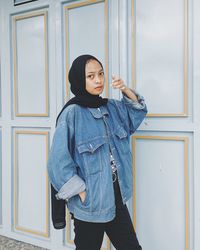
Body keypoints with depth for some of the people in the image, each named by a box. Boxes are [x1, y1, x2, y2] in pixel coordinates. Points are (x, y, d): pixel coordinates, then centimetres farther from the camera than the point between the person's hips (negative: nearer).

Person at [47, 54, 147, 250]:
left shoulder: (111, 107, 4)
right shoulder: (72, 113, -16)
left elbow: (138, 110, 19)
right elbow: (59, 161, -18)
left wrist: (125, 90, 1)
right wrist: (82, 193, -16)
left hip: (116, 197, 6)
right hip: (90, 202, -6)